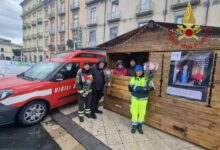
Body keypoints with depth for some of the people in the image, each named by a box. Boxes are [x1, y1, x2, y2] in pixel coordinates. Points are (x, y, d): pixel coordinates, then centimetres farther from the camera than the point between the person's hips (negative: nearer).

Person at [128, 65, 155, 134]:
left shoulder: (146, 79, -6)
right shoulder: (133, 79, -2)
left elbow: (152, 87, -13)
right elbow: (131, 87, -18)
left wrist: (148, 88, -37)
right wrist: (142, 88, -30)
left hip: (143, 99, 0)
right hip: (135, 98, 1)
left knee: (142, 113, 12)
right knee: (134, 113, 8)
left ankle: (140, 126, 33)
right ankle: (134, 126, 28)